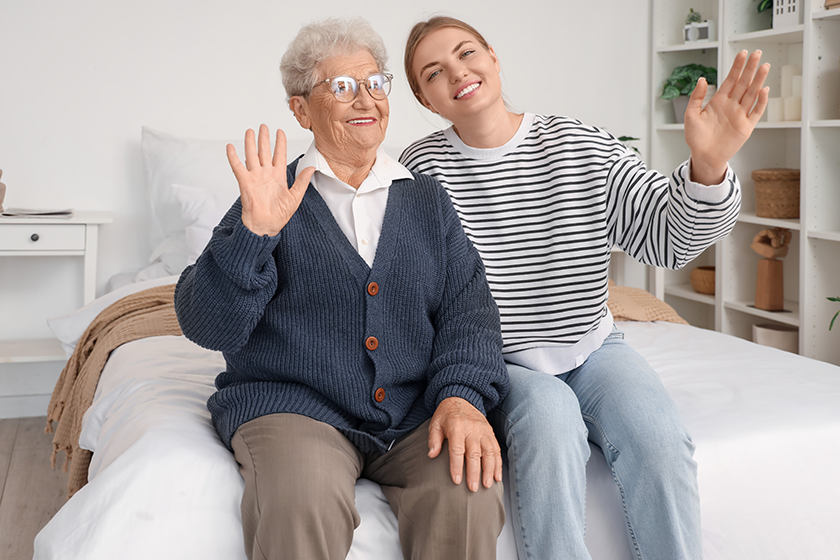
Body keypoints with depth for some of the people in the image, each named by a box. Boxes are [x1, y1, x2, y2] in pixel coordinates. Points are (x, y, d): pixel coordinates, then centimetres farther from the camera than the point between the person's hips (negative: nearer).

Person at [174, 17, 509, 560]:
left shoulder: (428, 200, 15)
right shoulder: (274, 200, 5)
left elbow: (468, 307, 6)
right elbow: (208, 327, -3)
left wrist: (462, 394, -13)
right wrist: (254, 232, -19)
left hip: (417, 412, 3)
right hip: (293, 405, -3)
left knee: (470, 493, -25)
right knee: (303, 503, -33)